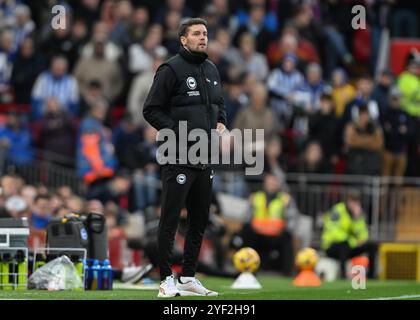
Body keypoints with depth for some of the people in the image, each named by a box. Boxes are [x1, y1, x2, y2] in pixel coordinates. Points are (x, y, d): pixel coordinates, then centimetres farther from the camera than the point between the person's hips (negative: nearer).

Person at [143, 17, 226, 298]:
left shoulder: (212, 70, 15)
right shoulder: (171, 70, -7)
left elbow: (220, 104, 28)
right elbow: (152, 110, -9)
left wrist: (221, 123, 7)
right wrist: (178, 132, -17)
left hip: (205, 159, 8)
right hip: (179, 157, -8)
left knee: (200, 220, 11)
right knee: (171, 219, -5)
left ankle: (189, 277, 20)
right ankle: (167, 280, -2)